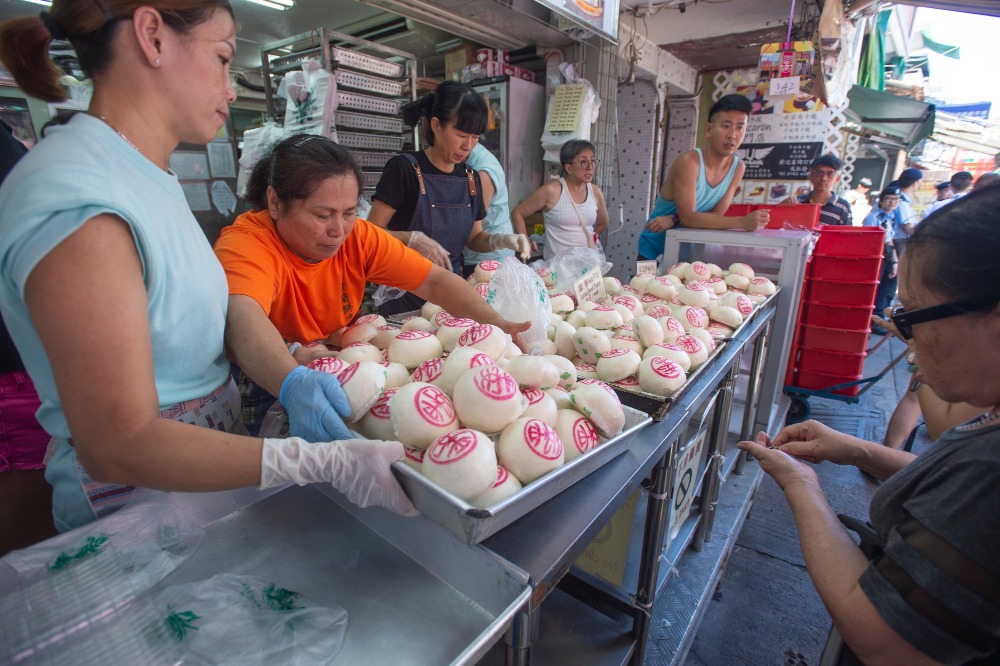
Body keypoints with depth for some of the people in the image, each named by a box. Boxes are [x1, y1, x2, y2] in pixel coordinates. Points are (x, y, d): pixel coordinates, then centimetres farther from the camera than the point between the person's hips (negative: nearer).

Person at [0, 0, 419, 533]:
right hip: (138, 504, -8)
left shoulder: (150, 180, 4)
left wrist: (287, 375, -15)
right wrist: (328, 463, -35)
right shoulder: (77, 203, -26)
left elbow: (188, 327, 1)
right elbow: (118, 447, -28)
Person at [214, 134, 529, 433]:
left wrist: (498, 325, -27)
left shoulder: (359, 236, -10)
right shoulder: (245, 244, -24)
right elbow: (243, 320, -44)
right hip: (269, 388, -3)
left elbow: (435, 282, -12)